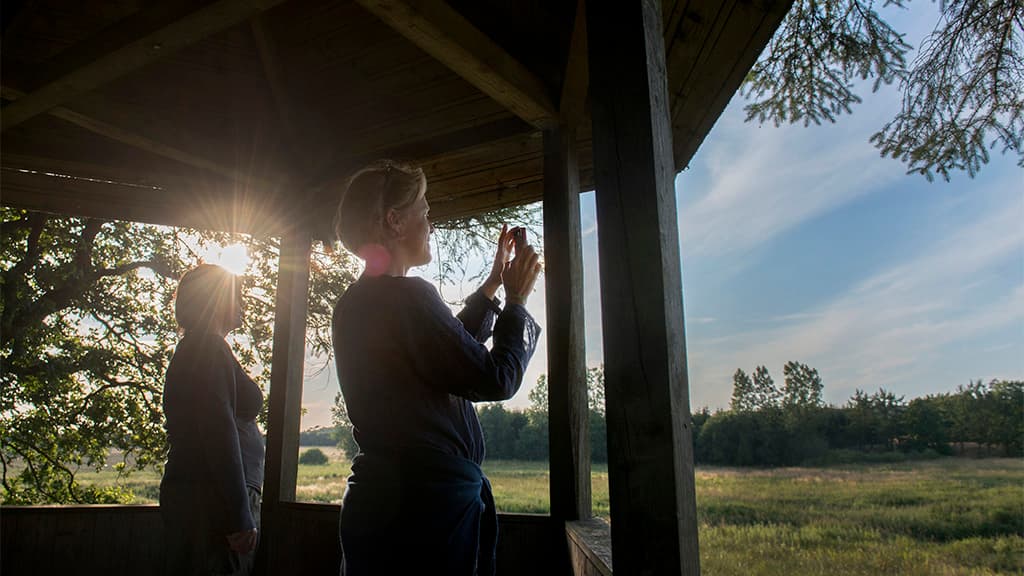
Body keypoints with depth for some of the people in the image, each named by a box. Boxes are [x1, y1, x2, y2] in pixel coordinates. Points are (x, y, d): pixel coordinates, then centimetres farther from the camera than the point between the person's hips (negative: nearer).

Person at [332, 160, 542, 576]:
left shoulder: (353, 303, 10)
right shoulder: (408, 296, -19)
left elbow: (447, 350, 21)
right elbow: (497, 379, -15)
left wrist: (492, 287, 25)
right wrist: (517, 300, -1)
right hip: (431, 497, -9)